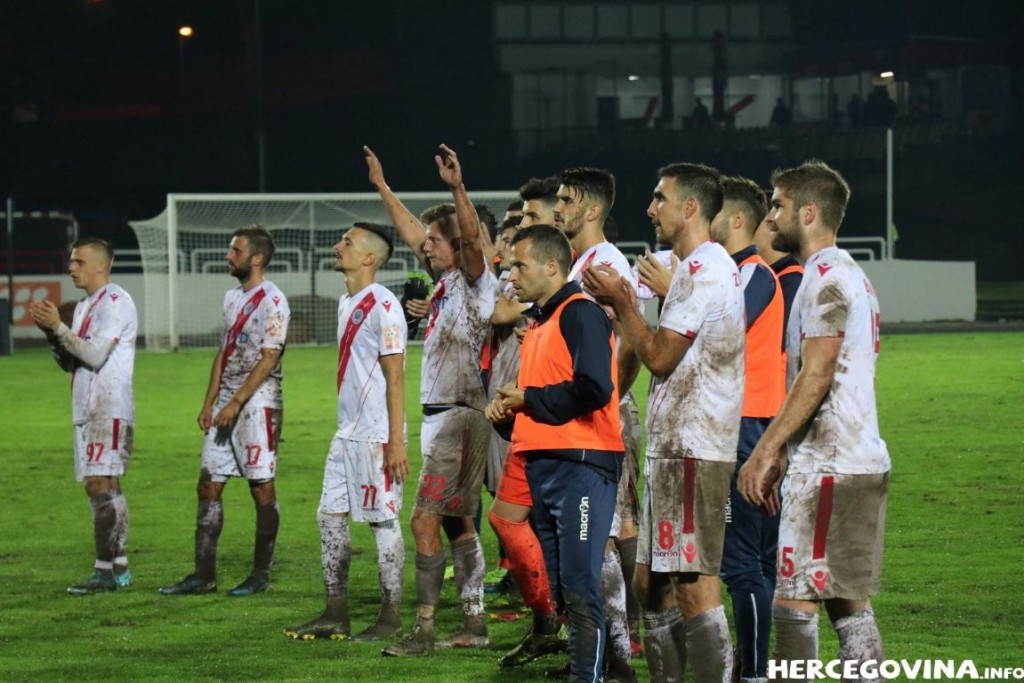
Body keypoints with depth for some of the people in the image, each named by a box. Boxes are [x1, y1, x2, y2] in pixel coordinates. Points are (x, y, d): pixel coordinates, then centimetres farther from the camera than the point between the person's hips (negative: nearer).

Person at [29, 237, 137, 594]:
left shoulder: (115, 302, -11)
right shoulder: (84, 306, 18)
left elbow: (95, 354, -19)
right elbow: (70, 362, 18)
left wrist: (58, 326, -15)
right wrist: (50, 331, 4)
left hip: (110, 409, -10)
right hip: (88, 410, 10)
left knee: (100, 484, -13)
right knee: (104, 486, 10)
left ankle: (105, 570, -15)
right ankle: (119, 568, 13)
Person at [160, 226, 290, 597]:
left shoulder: (272, 301, -10)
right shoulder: (232, 298, 16)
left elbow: (268, 359, -16)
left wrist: (236, 403, -19)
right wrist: (209, 403, 13)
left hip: (257, 404, -9)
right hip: (227, 405, 9)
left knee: (262, 487, -2)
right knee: (208, 485, 6)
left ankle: (261, 574, 4)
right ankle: (204, 574, 8)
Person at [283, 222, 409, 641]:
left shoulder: (381, 306, -14)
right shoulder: (346, 303, 15)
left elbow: (395, 376, -17)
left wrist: (396, 442, -20)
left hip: (376, 435, -10)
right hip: (347, 433, 10)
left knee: (383, 520, -3)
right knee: (330, 515, 9)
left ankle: (391, 617, 3)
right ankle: (335, 614, 14)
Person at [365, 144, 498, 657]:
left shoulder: (475, 283, -9)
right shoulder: (444, 283, 14)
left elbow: (472, 238, -28)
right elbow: (412, 233, 27)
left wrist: (457, 188, -41)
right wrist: (382, 187, 31)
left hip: (460, 417, -10)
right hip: (439, 416, 10)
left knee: (425, 520, -13)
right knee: (457, 521, 12)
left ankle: (423, 630, -14)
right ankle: (474, 624, 17)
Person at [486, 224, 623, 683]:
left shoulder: (581, 314, -9)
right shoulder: (540, 322, 20)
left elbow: (592, 389, -21)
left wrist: (527, 399, -10)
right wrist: (509, 409, 7)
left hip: (581, 465, -10)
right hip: (543, 467, 10)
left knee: (579, 587, -13)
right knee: (560, 588, 11)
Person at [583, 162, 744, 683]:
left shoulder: (703, 270, -13)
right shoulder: (703, 267, 19)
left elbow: (659, 356, -15)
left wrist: (622, 304, -2)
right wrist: (623, 309, 14)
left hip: (693, 449, -11)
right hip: (672, 445, 11)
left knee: (693, 585, -11)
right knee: (650, 581, 14)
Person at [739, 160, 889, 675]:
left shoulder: (827, 277, -12)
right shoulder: (847, 275, 20)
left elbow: (815, 378, -18)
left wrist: (764, 453, -15)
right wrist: (780, 455, 22)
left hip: (828, 468, -10)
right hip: (861, 460, 10)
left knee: (793, 599, -8)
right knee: (850, 600, 9)